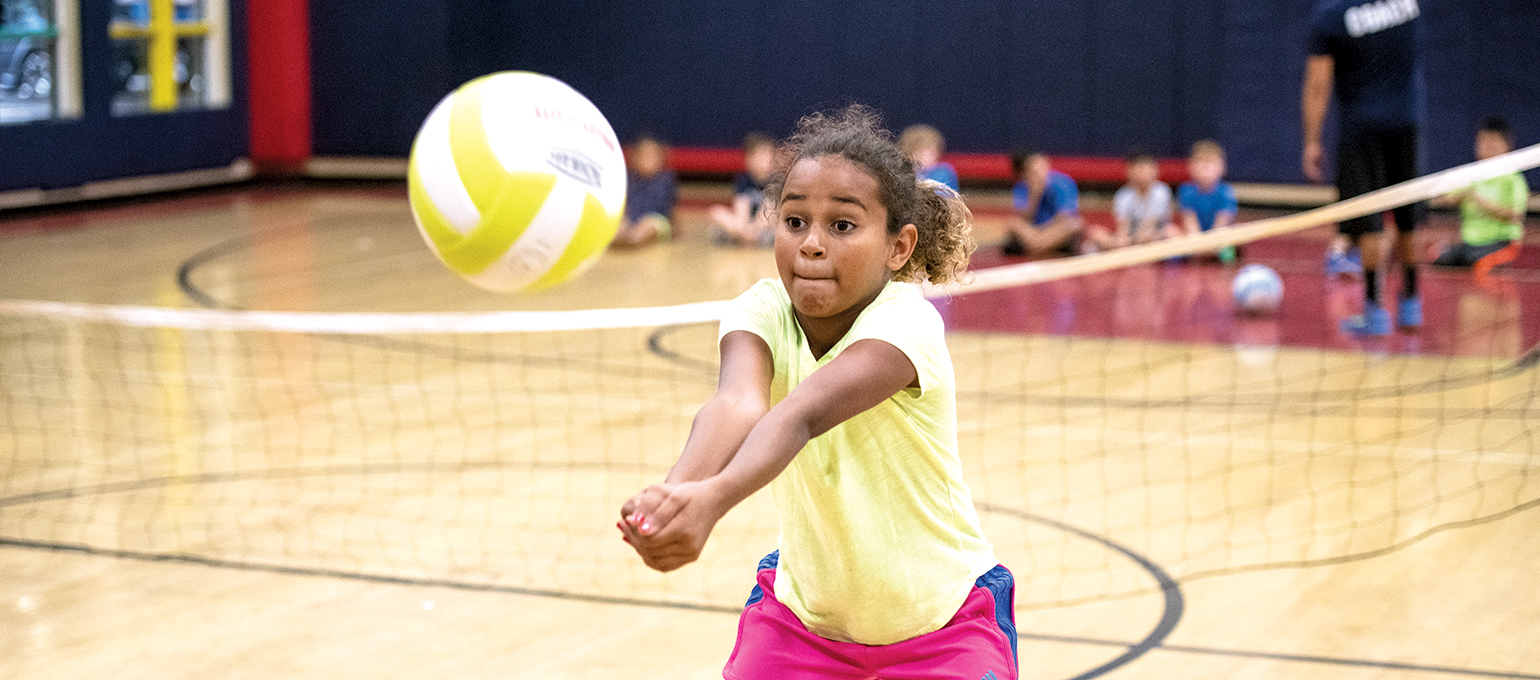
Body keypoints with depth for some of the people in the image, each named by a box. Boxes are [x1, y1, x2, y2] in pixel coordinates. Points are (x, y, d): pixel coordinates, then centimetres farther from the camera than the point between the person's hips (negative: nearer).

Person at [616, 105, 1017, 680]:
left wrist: (712, 498, -63)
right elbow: (737, 404, -37)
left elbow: (802, 415, -44)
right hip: (804, 610, 3)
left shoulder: (905, 323, -25)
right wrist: (677, 489, -58)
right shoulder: (762, 313, -15)